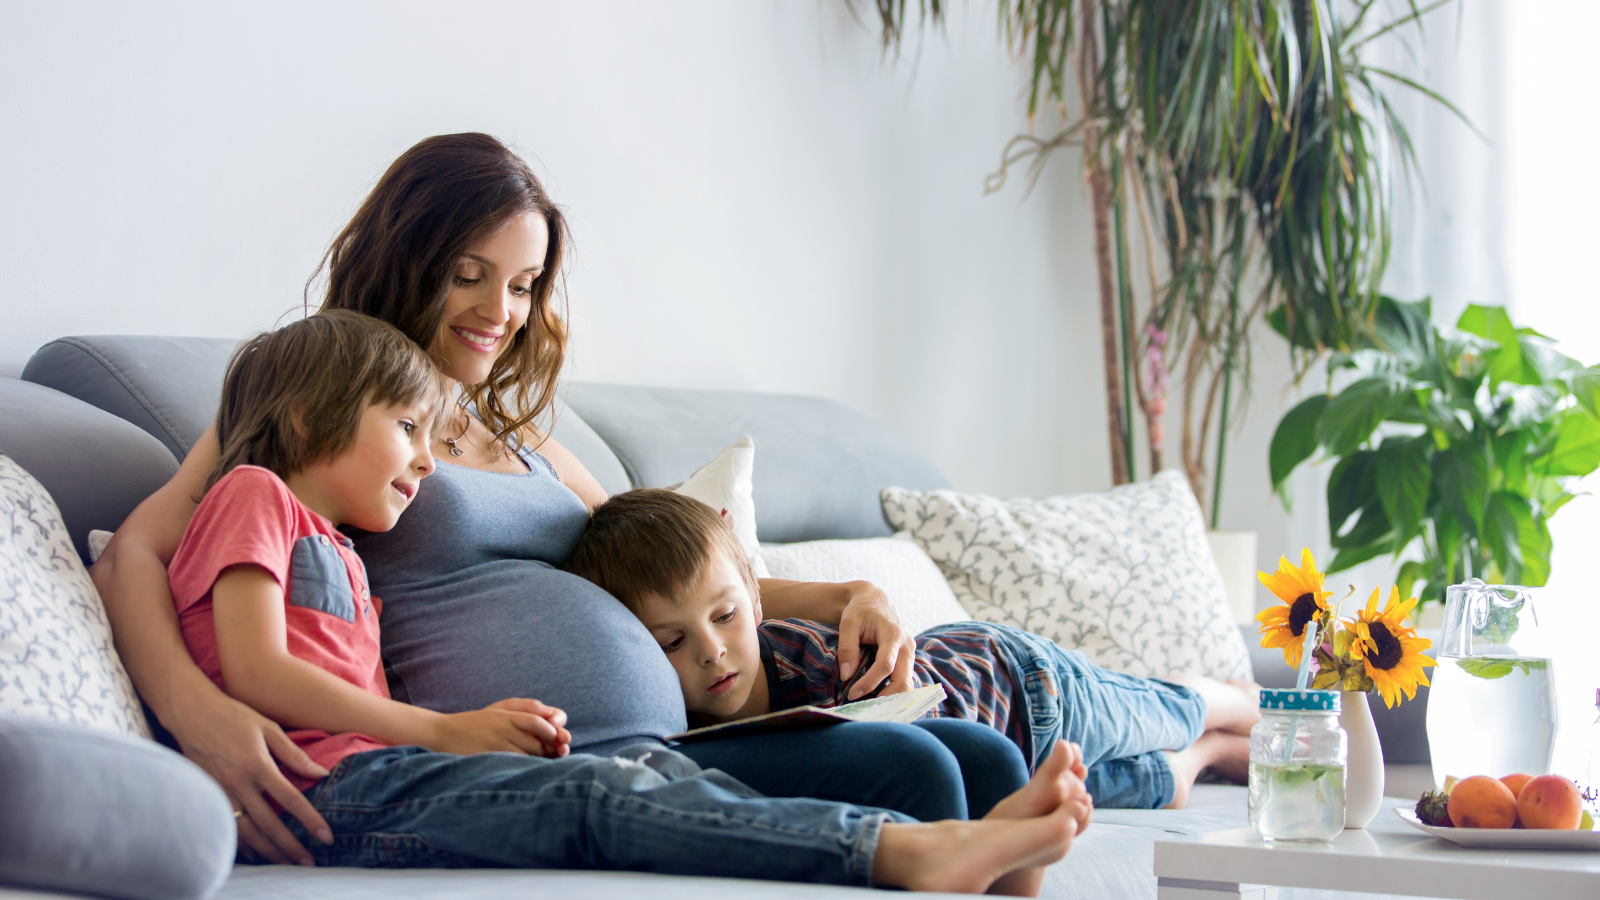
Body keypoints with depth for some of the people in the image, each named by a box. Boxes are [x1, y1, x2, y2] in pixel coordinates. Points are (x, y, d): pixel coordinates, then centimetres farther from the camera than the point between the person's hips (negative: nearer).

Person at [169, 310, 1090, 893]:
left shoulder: (343, 564, 34)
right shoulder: (254, 499, 8)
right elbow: (257, 673, -8)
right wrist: (441, 731, -6)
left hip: (380, 776, 8)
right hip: (327, 789, -8)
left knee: (652, 770, -11)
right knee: (593, 795, -24)